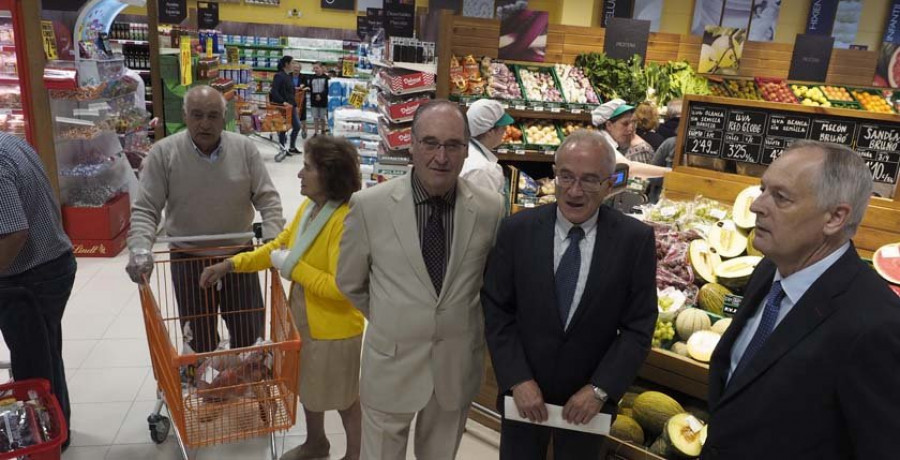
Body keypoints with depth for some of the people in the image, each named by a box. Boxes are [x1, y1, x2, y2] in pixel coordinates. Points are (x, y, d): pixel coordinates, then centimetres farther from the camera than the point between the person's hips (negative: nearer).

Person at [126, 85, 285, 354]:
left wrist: (273, 240, -18)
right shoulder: (164, 153, -8)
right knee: (199, 340, 12)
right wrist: (140, 250, -24)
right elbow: (145, 209, -8)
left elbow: (267, 199, -3)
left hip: (239, 256, 1)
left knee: (250, 332, 12)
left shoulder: (245, 149, -5)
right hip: (189, 260, -1)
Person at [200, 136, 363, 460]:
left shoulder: (346, 221, -28)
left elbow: (341, 287, -31)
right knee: (307, 386, 26)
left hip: (334, 327, -8)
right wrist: (231, 264, 4)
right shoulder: (308, 208, 0)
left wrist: (293, 267, -23)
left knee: (342, 396, 13)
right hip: (304, 319, 9)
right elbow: (278, 246, 12)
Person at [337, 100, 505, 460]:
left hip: (458, 364, 2)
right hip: (392, 362, -1)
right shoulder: (369, 205, -14)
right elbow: (350, 283, 1)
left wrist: (463, 320, 9)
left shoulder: (491, 209, -10)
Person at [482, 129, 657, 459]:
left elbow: (639, 326, -7)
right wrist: (518, 380, -12)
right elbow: (496, 310, -6)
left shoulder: (636, 240, -10)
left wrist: (600, 389, -12)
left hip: (588, 397, 0)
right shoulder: (516, 230, -10)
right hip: (523, 391, 0)